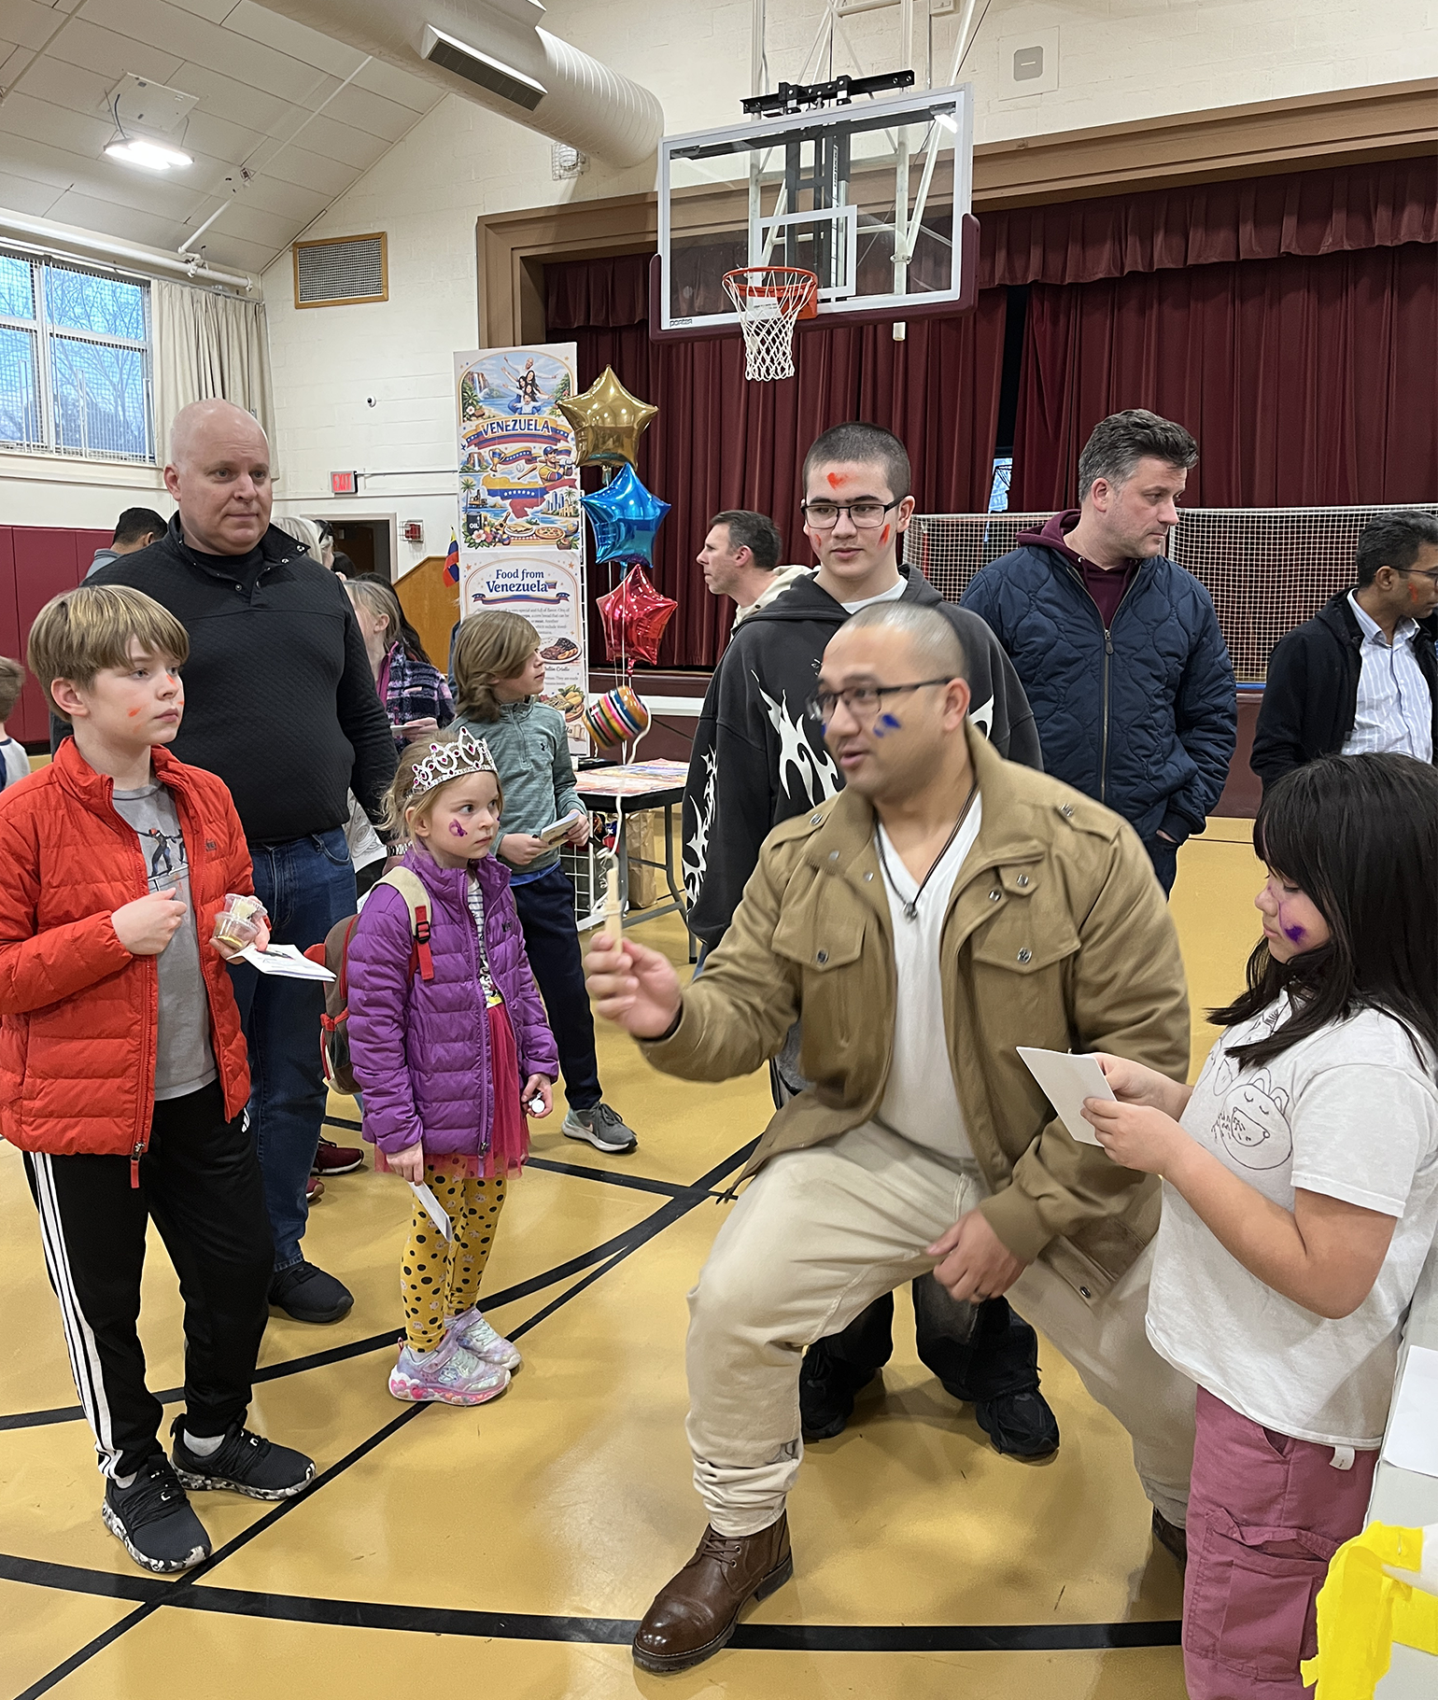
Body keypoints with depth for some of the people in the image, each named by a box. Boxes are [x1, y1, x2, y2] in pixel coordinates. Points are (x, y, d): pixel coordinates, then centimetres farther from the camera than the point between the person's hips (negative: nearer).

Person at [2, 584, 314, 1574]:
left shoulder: (206, 798, 2)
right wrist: (114, 934, -24)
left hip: (202, 1088, 6)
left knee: (241, 1263, 15)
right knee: (104, 1300, 13)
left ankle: (213, 1437, 43)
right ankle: (134, 1476, 38)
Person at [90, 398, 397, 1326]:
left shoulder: (317, 586, 12)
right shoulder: (125, 590, -2)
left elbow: (365, 725, 16)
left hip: (317, 870, 4)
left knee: (297, 1083, 14)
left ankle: (281, 1252, 32)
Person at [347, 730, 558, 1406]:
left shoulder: (492, 887, 2)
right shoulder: (393, 905, -21)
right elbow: (372, 1025, -20)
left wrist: (539, 1060, 9)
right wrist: (395, 1126, -18)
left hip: (495, 1091, 7)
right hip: (439, 1101, -7)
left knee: (484, 1210, 21)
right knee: (439, 1225, 9)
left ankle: (461, 1315, 46)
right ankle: (424, 1356, 31)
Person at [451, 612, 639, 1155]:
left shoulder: (549, 720, 2)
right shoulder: (463, 736, -13)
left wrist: (575, 815, -2)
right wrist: (498, 844, -20)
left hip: (546, 881, 4)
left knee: (569, 994, 9)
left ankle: (586, 1106, 26)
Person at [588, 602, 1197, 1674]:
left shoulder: (1088, 849, -18)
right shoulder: (801, 855, -8)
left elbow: (1146, 1051, -17)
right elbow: (747, 1015, -7)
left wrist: (1023, 1215, -19)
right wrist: (673, 1017, -33)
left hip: (1058, 1175, -1)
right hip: (869, 1154, 2)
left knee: (1162, 1380, 8)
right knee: (731, 1304, -11)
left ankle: (1192, 1519, 48)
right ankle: (746, 1537, 19)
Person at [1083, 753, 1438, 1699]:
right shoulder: (1310, 997, 0)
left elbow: (1328, 1278, -28)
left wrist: (1171, 1153, -25)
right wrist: (1167, 1098, -5)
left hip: (1295, 1418, -9)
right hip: (1257, 1381, 9)